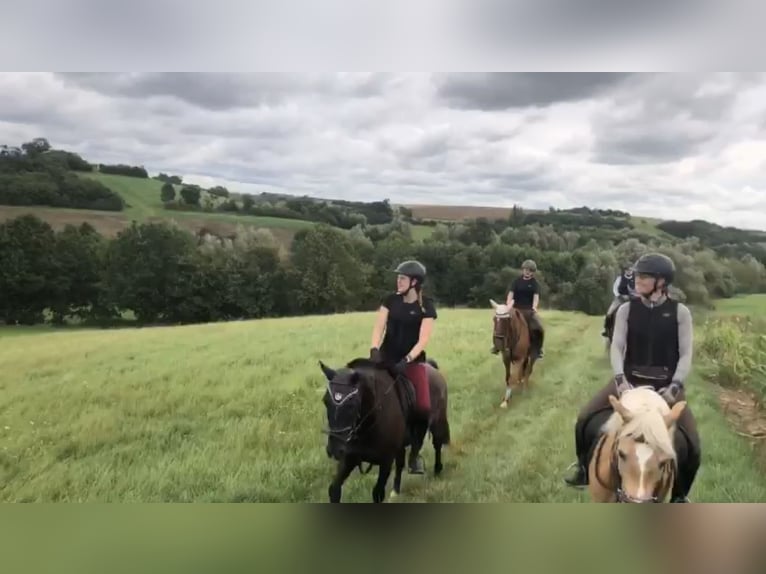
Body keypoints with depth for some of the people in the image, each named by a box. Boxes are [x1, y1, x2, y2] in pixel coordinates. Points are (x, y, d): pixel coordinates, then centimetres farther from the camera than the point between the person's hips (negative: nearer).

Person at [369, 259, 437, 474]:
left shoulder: (426, 306, -5)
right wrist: (374, 349, -22)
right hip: (387, 358, 3)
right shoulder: (390, 300, 4)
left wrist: (406, 360, -26)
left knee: (423, 407, -18)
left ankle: (414, 452, 6)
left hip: (412, 361, -3)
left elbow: (423, 339, -12)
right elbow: (379, 327, -4)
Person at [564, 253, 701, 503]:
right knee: (584, 420, -11)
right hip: (631, 379, 2)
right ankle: (585, 468, 16)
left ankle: (679, 495, 17)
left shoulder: (680, 312, -5)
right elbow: (617, 347, -6)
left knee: (692, 445, -11)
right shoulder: (626, 310, -1)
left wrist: (674, 386, -21)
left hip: (666, 383, -1)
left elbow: (685, 355, -7)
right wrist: (620, 379, -22)